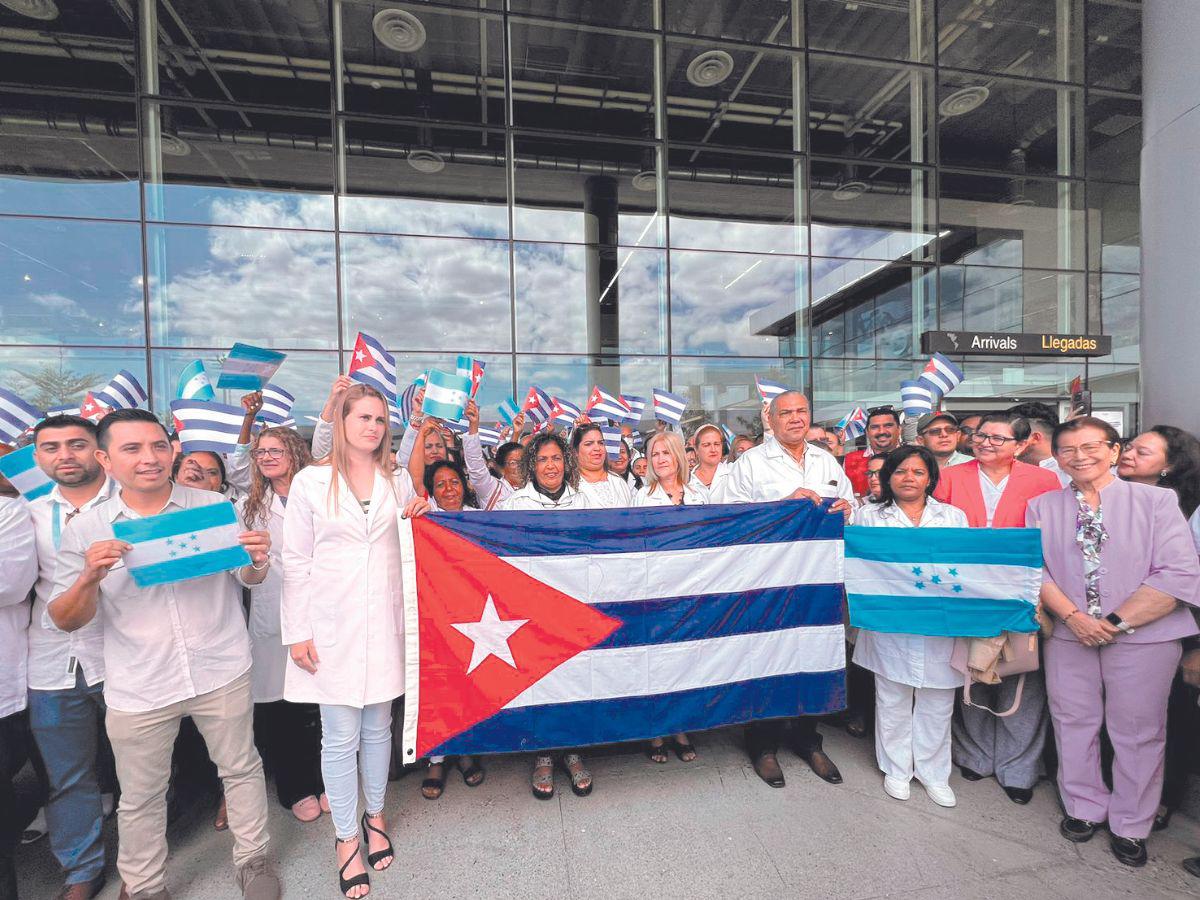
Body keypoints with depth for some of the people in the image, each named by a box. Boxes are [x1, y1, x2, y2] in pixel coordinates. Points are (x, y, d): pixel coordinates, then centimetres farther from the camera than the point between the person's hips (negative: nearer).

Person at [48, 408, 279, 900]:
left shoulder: (215, 506, -4)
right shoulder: (85, 529, -2)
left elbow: (248, 580, 2)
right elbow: (64, 621, -1)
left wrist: (258, 560, -21)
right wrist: (90, 578, -21)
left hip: (221, 672, 0)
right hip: (138, 688, 1)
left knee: (241, 768, 15)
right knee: (140, 796, 17)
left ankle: (252, 858, 37)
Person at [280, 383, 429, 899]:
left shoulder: (398, 479, 6)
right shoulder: (311, 481, -2)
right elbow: (295, 561, -1)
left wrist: (420, 516, -6)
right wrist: (297, 632, -4)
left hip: (383, 619, 2)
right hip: (331, 623, -2)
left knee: (378, 726, 14)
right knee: (341, 736, 6)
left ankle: (374, 816, 37)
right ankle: (346, 839, 28)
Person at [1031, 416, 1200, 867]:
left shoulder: (1156, 501, -4)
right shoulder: (1042, 507, 2)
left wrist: (1116, 622, -13)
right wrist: (1074, 617, -13)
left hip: (1143, 637, -1)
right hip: (1068, 634, 2)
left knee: (1137, 732, 11)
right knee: (1073, 723, 13)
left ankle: (1130, 826, 33)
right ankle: (1084, 808, 34)